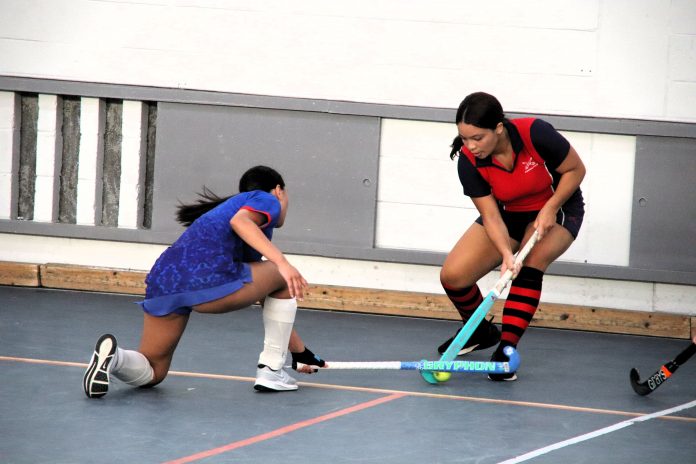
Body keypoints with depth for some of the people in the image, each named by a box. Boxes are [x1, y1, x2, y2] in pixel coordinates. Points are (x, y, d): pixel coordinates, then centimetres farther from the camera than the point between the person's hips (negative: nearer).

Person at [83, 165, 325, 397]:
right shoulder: (267, 200, 16)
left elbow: (274, 304, 44)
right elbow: (240, 221, -11)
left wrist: (300, 351, 48)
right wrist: (282, 261, -20)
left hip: (162, 281, 8)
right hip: (208, 279, -8)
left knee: (151, 372, 22)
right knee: (285, 278, 16)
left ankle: (112, 355, -10)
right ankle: (271, 371, 15)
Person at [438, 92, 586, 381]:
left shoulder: (535, 134, -32)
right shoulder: (468, 161, -24)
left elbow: (575, 169, -17)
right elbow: (491, 215, -21)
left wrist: (550, 208, -27)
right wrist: (506, 253, -37)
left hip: (557, 209, -3)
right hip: (508, 214, 3)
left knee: (531, 262, -33)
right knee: (452, 275, -11)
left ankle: (506, 350, -28)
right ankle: (481, 332, 19)